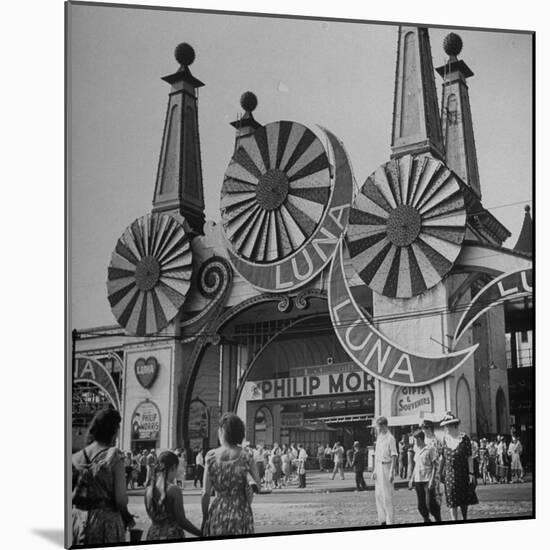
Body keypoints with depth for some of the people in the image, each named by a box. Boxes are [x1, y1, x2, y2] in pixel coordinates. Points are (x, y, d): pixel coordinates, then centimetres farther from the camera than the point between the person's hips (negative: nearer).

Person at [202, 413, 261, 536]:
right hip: (240, 513, 0)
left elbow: (206, 493, -3)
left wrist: (204, 519, 6)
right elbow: (258, 483, 6)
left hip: (217, 512, 0)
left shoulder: (211, 456, -6)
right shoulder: (246, 457, -6)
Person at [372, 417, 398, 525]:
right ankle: (383, 520, 18)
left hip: (386, 466, -8)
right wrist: (374, 470, 14)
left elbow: (394, 456, -14)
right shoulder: (379, 437, 13)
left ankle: (390, 521, 1)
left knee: (387, 495, -5)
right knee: (378, 494, 10)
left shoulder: (390, 438, -11)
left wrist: (391, 472, -19)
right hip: (378, 466, 8)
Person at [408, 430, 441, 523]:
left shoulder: (430, 450, -7)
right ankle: (426, 521, 17)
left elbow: (435, 466, -8)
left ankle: (438, 520, 7)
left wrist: (432, 480, -15)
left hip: (428, 480, -7)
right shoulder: (417, 450, 13)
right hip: (418, 480, 7)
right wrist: (412, 479, 19)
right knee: (421, 505, 6)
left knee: (430, 503, -9)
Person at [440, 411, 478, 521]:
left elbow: (469, 457, -8)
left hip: (463, 473, -2)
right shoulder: (445, 439, 2)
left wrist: (471, 473, -12)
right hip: (450, 474, 2)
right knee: (452, 501, -5)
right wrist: (441, 471, 8)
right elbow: (443, 457, 8)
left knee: (464, 501, 12)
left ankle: (465, 519, 30)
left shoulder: (464, 438, -8)